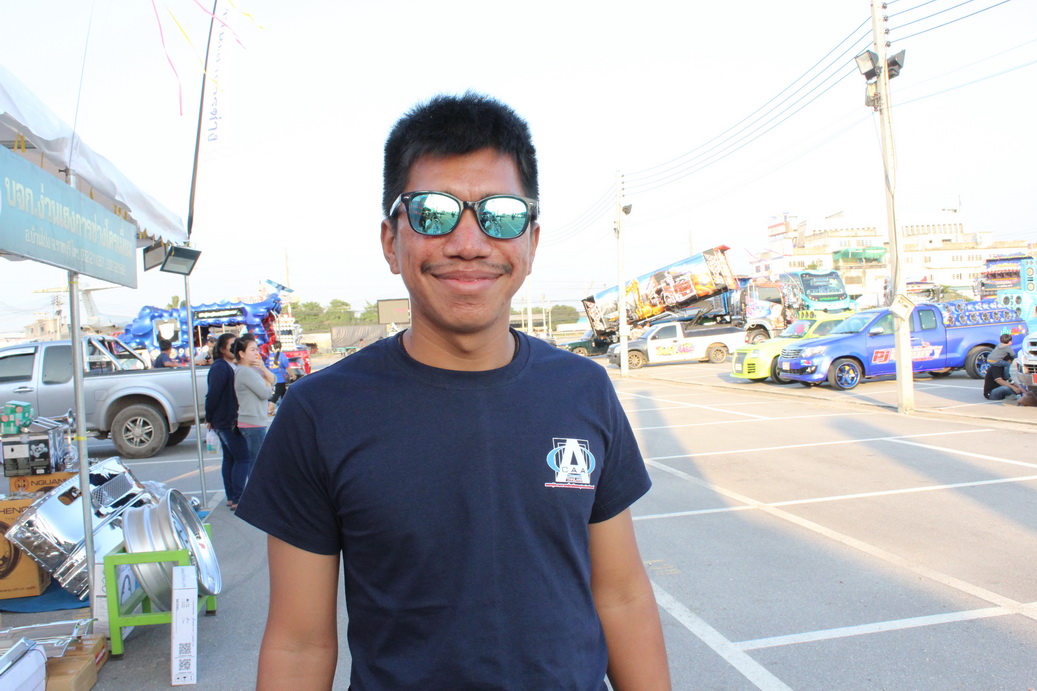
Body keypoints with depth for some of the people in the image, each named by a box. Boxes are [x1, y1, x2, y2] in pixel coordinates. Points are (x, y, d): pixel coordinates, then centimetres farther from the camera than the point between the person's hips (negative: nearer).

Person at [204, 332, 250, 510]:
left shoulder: (232, 367, 13)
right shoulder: (220, 368, -16)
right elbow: (213, 394, -17)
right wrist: (209, 419, -9)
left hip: (228, 421, 9)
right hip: (227, 421, -9)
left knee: (230, 458, 13)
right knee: (242, 458, -7)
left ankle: (231, 497, 20)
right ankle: (237, 499, -4)